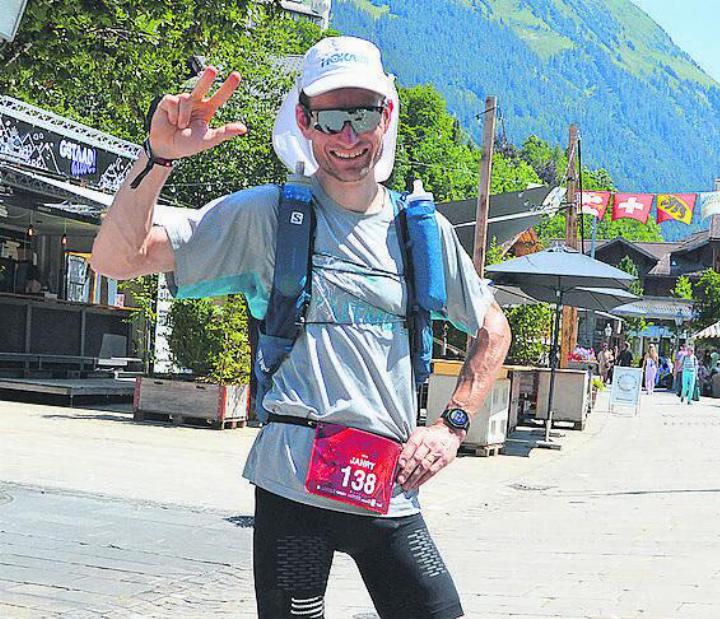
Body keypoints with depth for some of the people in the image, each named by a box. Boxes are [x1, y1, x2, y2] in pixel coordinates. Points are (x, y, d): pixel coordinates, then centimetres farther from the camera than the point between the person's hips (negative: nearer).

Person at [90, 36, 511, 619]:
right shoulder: (266, 216, 0)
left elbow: (494, 329, 22)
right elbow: (116, 258, -6)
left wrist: (452, 425, 9)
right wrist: (158, 158, -20)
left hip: (391, 487, 3)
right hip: (293, 481, -3)